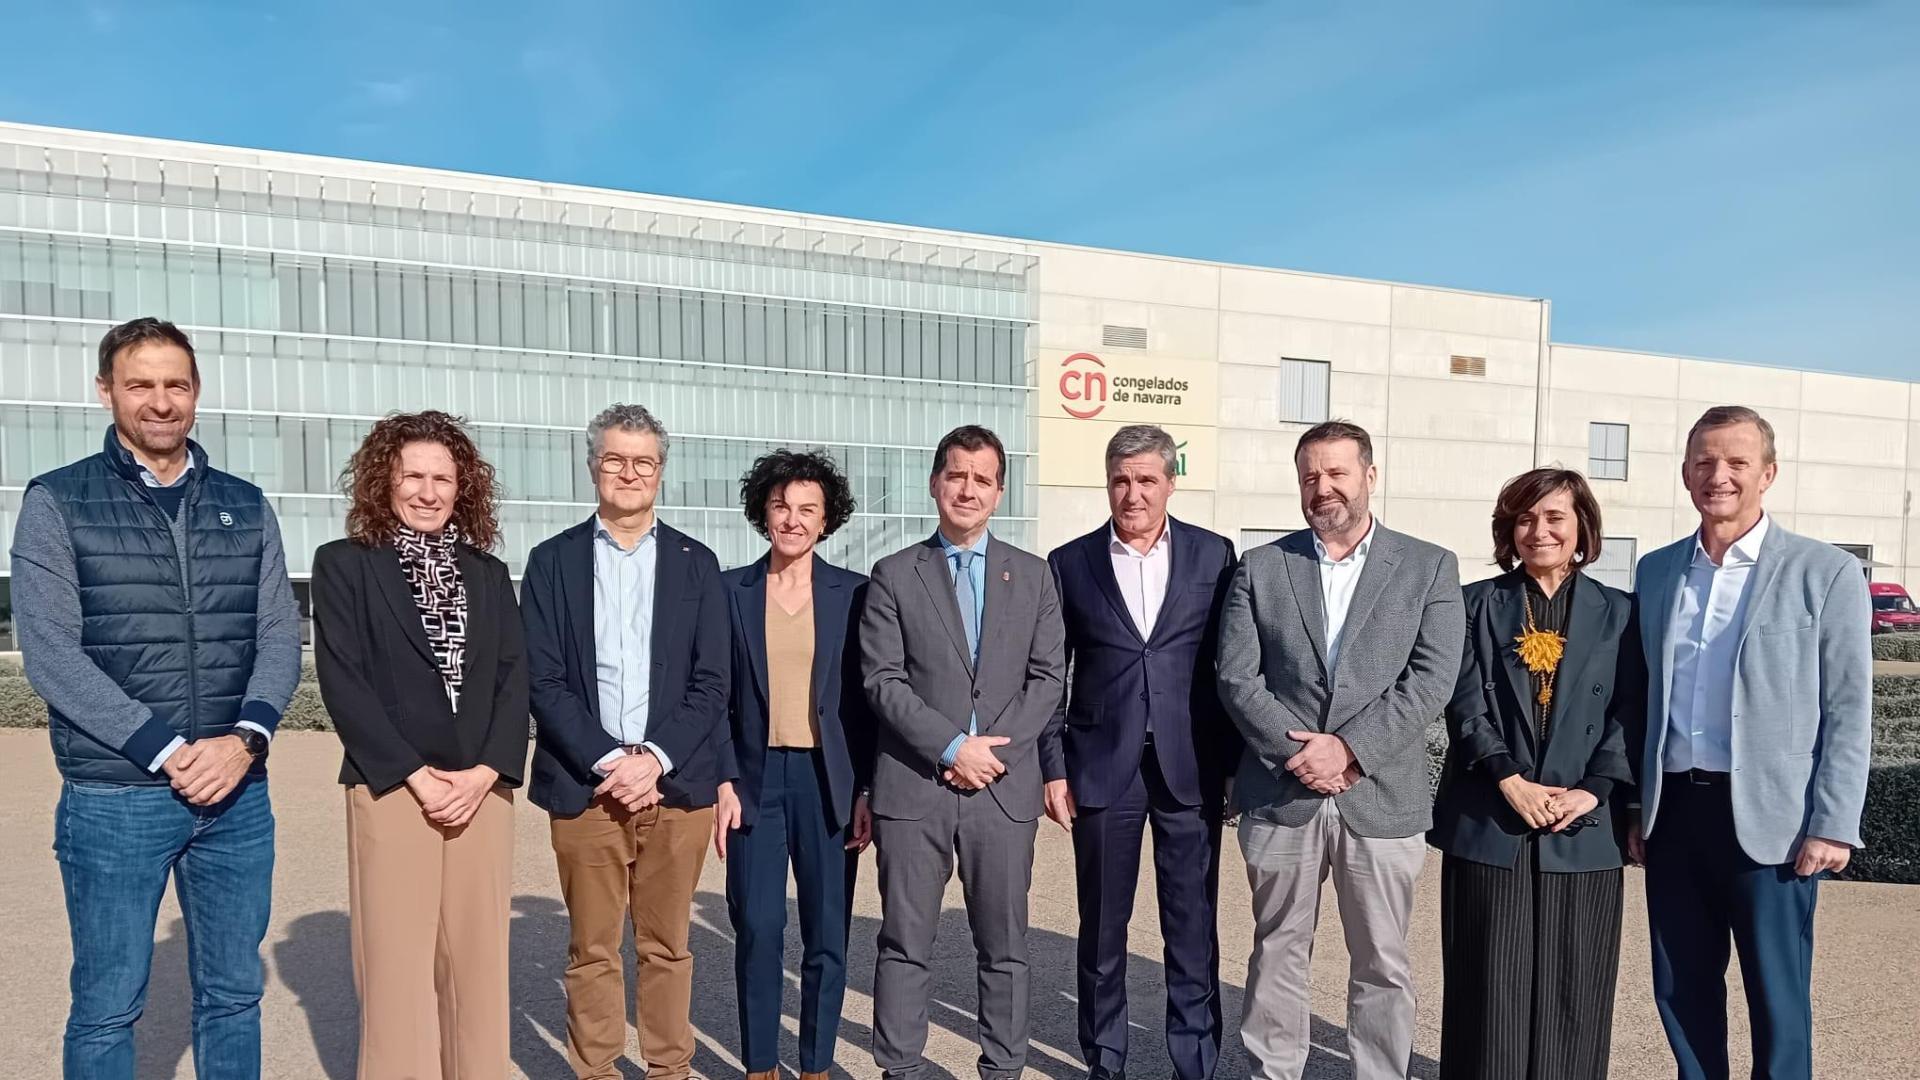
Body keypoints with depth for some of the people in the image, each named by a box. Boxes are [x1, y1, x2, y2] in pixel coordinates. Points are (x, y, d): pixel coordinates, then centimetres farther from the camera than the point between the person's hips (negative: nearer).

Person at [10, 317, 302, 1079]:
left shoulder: (245, 506, 8)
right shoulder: (56, 502, -1)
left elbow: (280, 636, 4)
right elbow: (50, 653, -9)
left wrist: (245, 739, -13)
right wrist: (168, 753, -15)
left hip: (239, 794, 3)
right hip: (114, 799, -3)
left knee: (233, 994, 12)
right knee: (107, 1007, 8)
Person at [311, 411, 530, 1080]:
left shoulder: (489, 573, 13)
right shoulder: (345, 564, 3)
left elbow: (513, 679, 7)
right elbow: (342, 681, -5)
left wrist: (485, 772, -8)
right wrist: (416, 776, -12)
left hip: (483, 791, 3)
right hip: (392, 792, -3)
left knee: (479, 967, 6)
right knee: (397, 970, -2)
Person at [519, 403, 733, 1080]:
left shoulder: (696, 563, 7)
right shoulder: (552, 561, 5)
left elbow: (712, 684, 2)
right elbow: (542, 681, -2)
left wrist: (655, 760, -10)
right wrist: (608, 760, -12)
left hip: (677, 784, 1)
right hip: (584, 786, 0)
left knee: (667, 946, 10)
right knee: (592, 950, 8)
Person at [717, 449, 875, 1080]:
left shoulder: (853, 593, 2)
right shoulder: (731, 590, 3)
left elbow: (865, 699, 2)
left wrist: (868, 792, -3)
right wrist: (719, 781, -3)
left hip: (828, 780, 0)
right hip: (754, 778, 0)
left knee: (827, 935, 6)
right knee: (757, 930, 2)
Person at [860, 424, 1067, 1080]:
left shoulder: (1032, 575, 9)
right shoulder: (895, 576, 3)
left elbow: (1047, 679, 4)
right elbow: (882, 680, -4)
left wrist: (993, 748, -8)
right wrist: (953, 746, -13)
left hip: (1005, 785, 2)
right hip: (913, 784, -1)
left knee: (1004, 946, 10)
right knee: (905, 944, 6)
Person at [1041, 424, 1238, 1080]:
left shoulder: (1215, 555, 3)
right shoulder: (1069, 563, 3)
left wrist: (1234, 758, 1)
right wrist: (1052, 767, 0)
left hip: (1192, 770, 0)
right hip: (1102, 769, 0)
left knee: (1194, 930, 7)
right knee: (1102, 929, 11)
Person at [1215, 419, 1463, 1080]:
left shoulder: (1429, 568, 3)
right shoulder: (1261, 568, 5)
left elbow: (1432, 680, -6)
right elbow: (1237, 678, -1)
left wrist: (1350, 747, -14)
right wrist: (1298, 752, -12)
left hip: (1382, 798, -1)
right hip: (1280, 796, 1)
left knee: (1383, 965, 9)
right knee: (1277, 956, 12)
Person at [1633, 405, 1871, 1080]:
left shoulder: (1826, 574, -3)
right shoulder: (1655, 571, 9)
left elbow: (1849, 713, -4)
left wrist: (1832, 826, -9)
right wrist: (1636, 806, 10)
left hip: (1769, 818, -4)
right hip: (1673, 812, 4)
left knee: (1778, 1001, 7)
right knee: (1681, 992, 13)